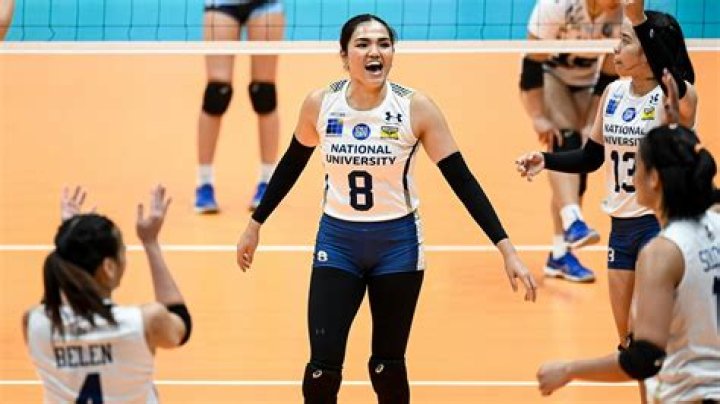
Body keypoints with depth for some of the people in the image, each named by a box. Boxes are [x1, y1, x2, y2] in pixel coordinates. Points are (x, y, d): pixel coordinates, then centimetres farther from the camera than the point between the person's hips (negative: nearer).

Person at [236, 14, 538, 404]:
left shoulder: (415, 108, -14)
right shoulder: (319, 104, -8)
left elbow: (461, 179, -12)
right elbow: (291, 165, 10)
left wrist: (506, 248, -18)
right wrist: (255, 224, 16)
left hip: (397, 243, -1)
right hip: (336, 242, 1)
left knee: (388, 367, 7)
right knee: (322, 368, -6)